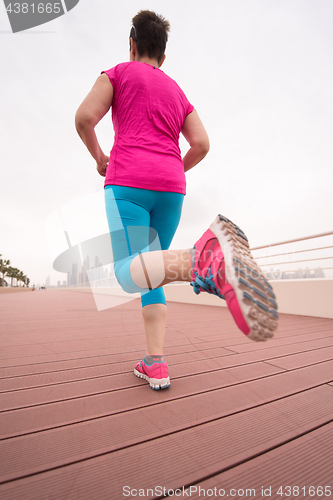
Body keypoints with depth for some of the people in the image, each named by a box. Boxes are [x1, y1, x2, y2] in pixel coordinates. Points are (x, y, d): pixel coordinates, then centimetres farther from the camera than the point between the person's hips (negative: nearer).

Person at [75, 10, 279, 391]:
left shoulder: (118, 73, 18)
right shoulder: (178, 93, 27)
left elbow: (84, 117, 3)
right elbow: (201, 144, 13)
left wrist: (98, 156, 20)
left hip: (128, 180, -4)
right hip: (171, 188, 5)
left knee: (130, 274, -13)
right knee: (150, 273, 9)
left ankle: (202, 258, -44)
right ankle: (155, 364, 4)